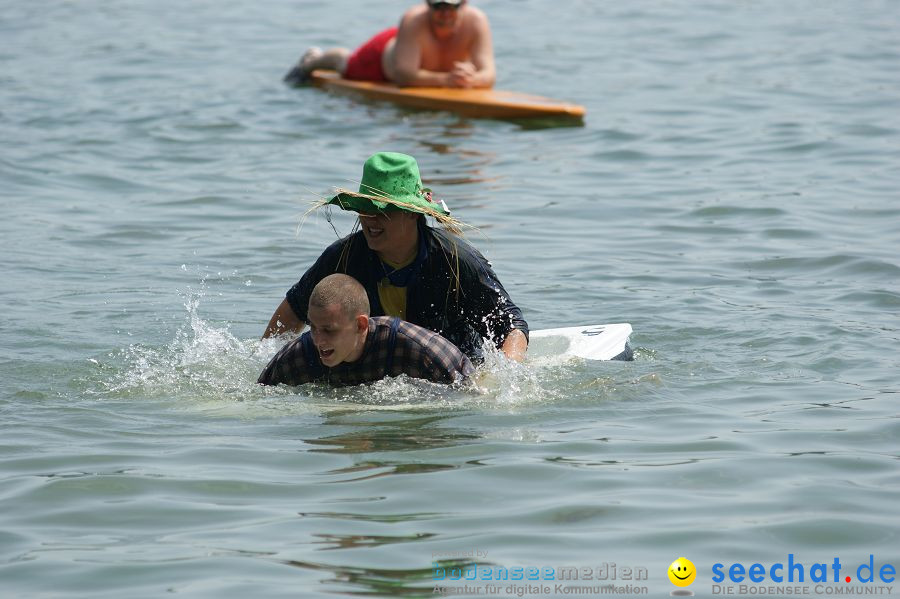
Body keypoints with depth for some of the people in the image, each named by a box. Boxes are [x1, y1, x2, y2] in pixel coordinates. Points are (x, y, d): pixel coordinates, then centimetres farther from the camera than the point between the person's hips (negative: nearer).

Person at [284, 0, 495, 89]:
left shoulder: (476, 22, -39)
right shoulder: (414, 21, -48)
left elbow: (488, 75, -46)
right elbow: (403, 75, -52)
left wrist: (472, 79, -69)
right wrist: (444, 79, -67)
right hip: (383, 53, -3)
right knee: (345, 63, 29)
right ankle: (314, 60, 64)